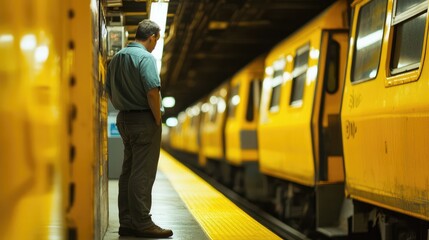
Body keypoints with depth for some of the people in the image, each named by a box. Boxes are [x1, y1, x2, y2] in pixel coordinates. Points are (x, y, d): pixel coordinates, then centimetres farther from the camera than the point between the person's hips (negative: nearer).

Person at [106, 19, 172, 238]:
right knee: (142, 174, -6)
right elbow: (152, 91, -22)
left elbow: (109, 90, 16)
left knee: (128, 171, 11)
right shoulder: (146, 57, -13)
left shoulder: (116, 58, 12)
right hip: (144, 121, -8)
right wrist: (158, 119, -12)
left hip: (124, 120, 8)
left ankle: (127, 222, 13)